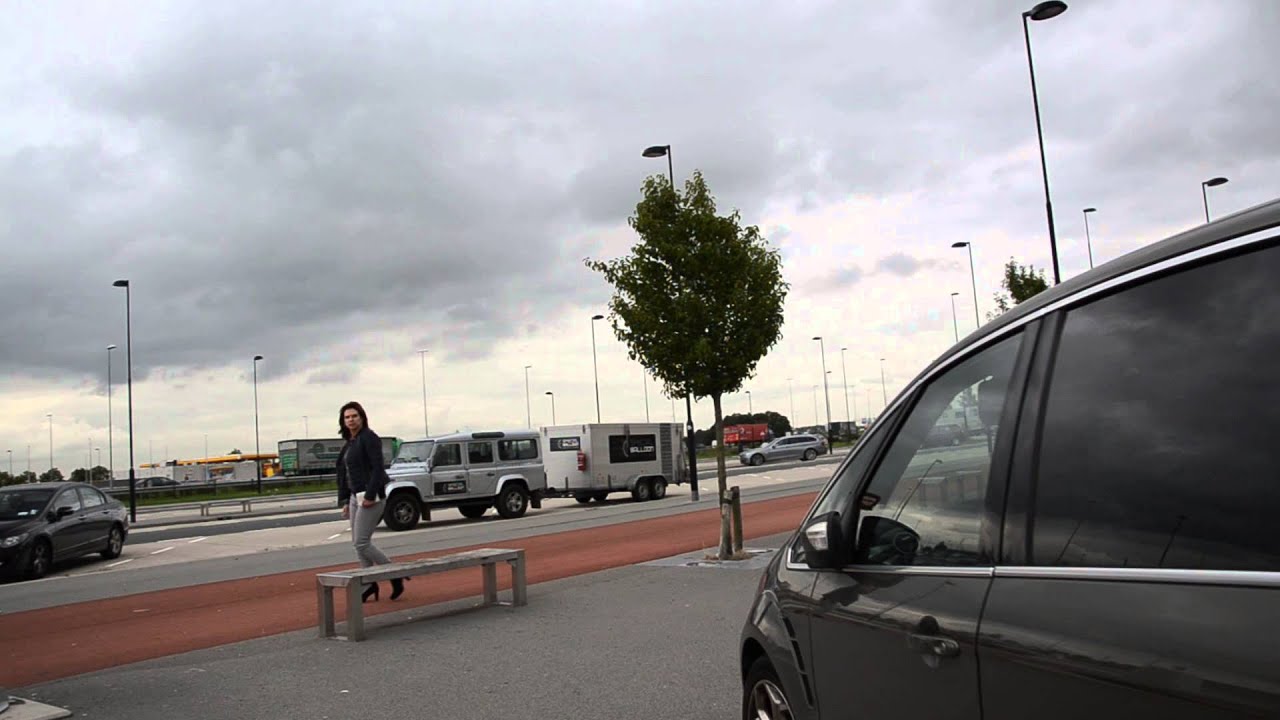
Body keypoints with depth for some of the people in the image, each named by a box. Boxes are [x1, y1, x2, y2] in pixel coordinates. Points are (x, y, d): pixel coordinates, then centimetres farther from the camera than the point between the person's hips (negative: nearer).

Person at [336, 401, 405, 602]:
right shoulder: (349, 443, 15)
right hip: (355, 497, 9)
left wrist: (370, 496, -21)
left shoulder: (369, 438, -10)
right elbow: (344, 474, 18)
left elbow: (378, 468, -17)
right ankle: (369, 583, 18)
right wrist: (345, 501, 15)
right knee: (358, 542, 10)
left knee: (361, 543, -10)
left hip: (371, 497, -9)